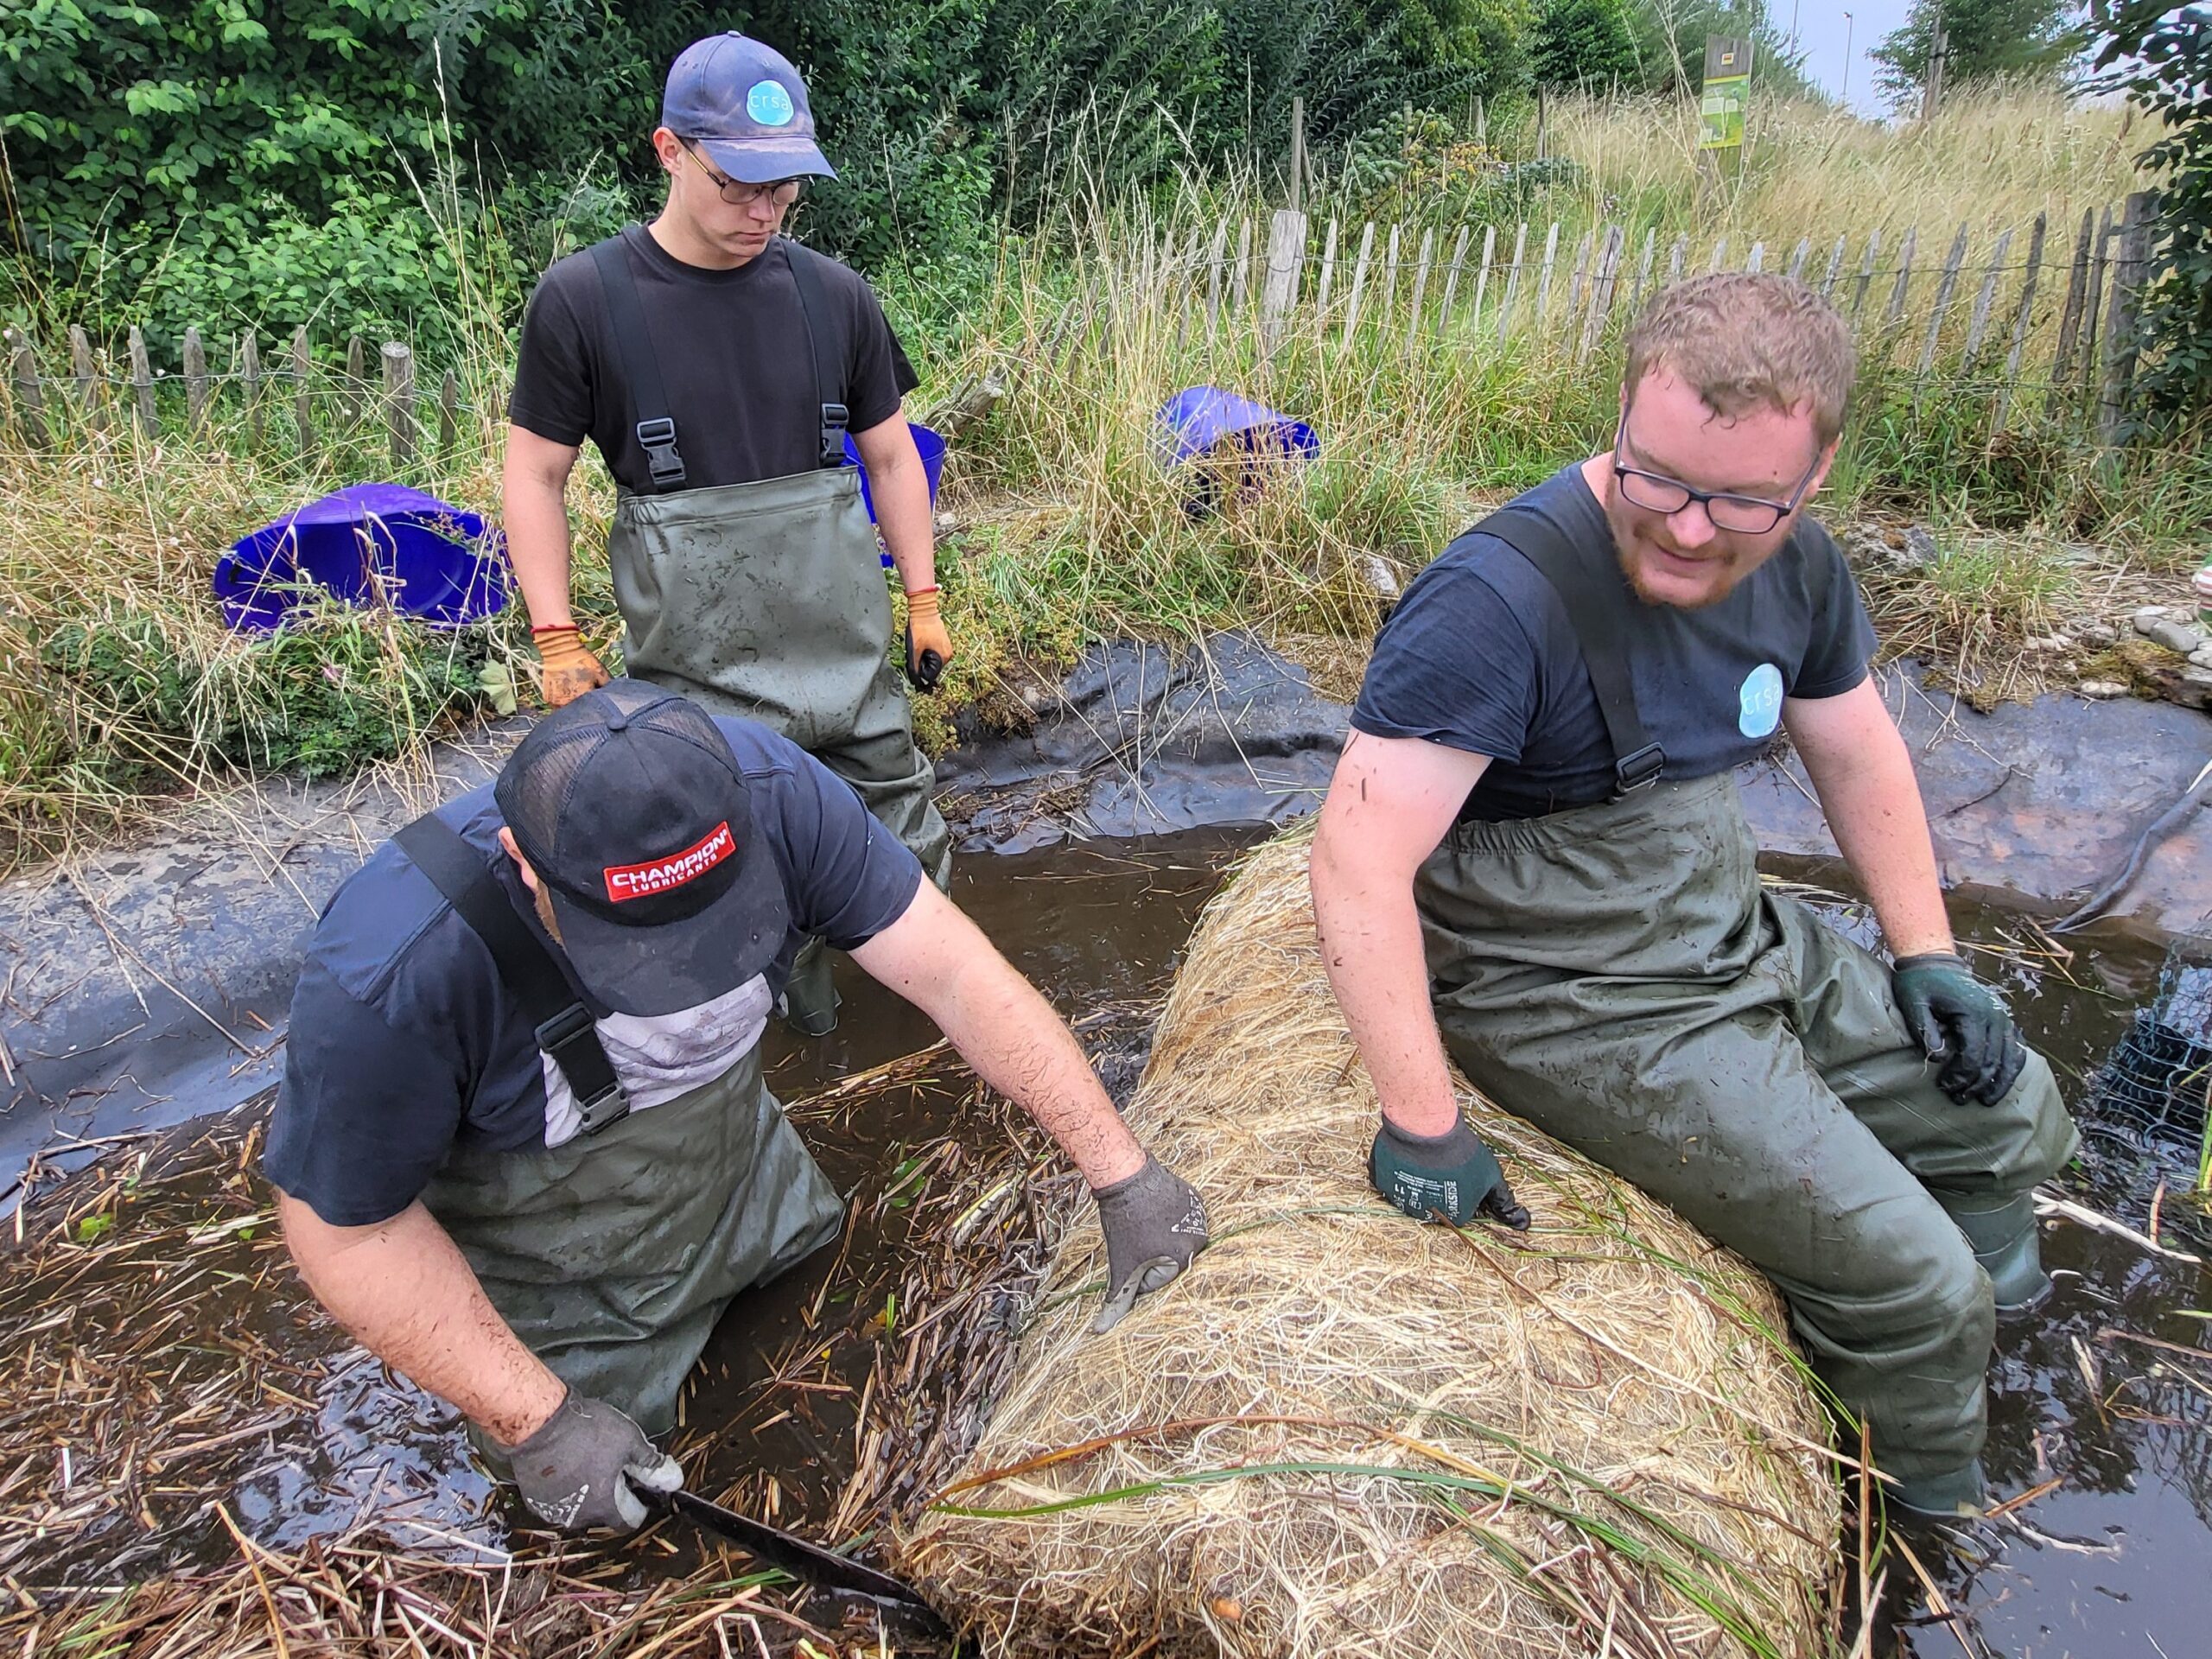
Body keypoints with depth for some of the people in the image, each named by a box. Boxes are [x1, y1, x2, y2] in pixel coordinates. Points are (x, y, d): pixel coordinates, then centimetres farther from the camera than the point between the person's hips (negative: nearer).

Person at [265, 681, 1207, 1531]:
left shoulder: (770, 795, -30)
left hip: (753, 1197, 4)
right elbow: (346, 1225, -24)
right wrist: (535, 1421, -24)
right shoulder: (395, 970, -38)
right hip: (552, 1285, -3)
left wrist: (1121, 1175, -28)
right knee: (607, 1536, 14)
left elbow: (953, 971, -27)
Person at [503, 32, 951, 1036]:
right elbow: (535, 474, 0)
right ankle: (803, 1031, 28)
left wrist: (923, 598, 9)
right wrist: (557, 640, -5)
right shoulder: (582, 299, -6)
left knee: (908, 849, 11)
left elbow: (891, 454, 11)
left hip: (849, 648, 3)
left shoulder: (833, 295, 2)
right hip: (694, 668, -2)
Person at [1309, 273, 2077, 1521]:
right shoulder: (1503, 597, -29)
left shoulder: (1794, 566, -2)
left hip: (1745, 939, 9)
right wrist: (1422, 1124, -31)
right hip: (1580, 1002, -8)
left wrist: (1928, 954, 10)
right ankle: (1935, 1545, 23)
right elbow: (1359, 859, -33)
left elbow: (1859, 753, 15)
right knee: (1907, 1285, -9)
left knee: (2018, 1119, 13)